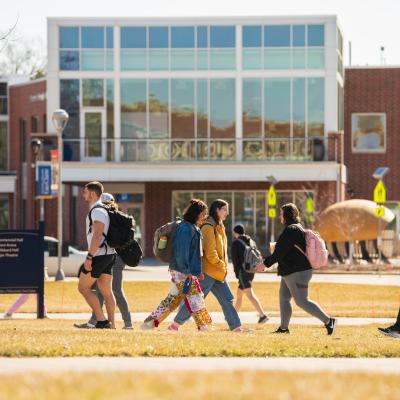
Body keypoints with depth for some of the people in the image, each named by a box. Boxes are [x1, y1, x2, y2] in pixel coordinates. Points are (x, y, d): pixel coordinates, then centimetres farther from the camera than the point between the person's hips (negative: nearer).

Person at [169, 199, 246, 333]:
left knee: (227, 299, 5)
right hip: (208, 271, -9)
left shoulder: (219, 227, 15)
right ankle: (175, 325, 3)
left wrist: (224, 267, 11)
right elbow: (210, 253, -19)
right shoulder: (209, 227, -14)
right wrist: (222, 266, -11)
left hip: (218, 273, 9)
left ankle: (236, 327, 6)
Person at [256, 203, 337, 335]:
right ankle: (283, 328, 18)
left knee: (302, 301, -8)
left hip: (297, 272, -11)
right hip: (290, 272, 11)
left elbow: (280, 251, -22)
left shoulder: (291, 230, -17)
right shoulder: (298, 228, 16)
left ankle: (328, 321, -8)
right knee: (283, 299, 13)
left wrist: (265, 264, -18)